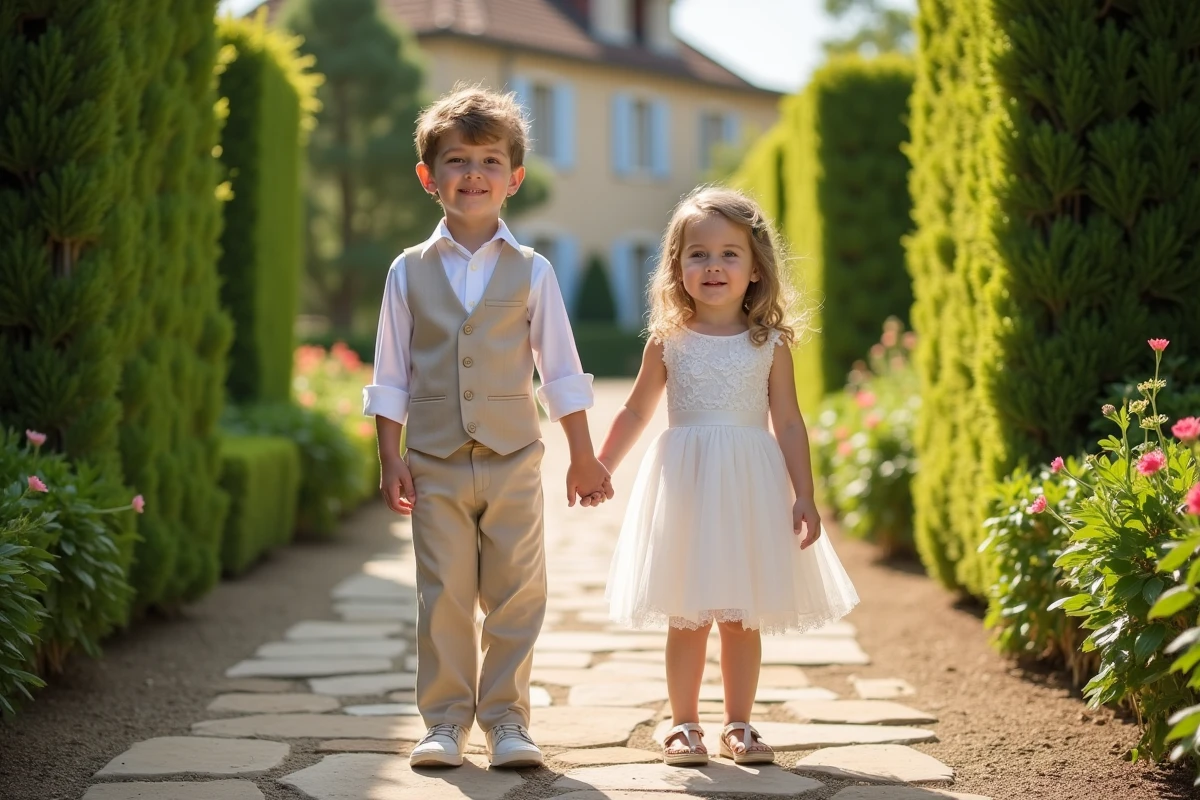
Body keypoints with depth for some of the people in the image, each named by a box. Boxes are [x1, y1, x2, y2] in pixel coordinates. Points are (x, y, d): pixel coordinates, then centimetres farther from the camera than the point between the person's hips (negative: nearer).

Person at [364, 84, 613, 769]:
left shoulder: (531, 271, 2)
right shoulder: (410, 272, 3)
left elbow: (562, 372, 6)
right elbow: (391, 377, 6)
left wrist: (585, 458, 6)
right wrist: (390, 460, 0)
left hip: (513, 459, 0)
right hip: (435, 462, 0)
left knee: (516, 596, 3)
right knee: (444, 596, 3)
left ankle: (506, 716, 15)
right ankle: (446, 720, 14)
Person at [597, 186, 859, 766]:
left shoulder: (770, 344, 1)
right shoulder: (668, 343, 2)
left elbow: (789, 422, 2)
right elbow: (635, 413, 11)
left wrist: (804, 496, -2)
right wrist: (598, 469, 5)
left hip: (751, 488, 0)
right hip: (685, 485, 0)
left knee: (742, 618, 7)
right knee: (686, 617, 4)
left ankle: (738, 725, 18)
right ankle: (684, 725, 15)